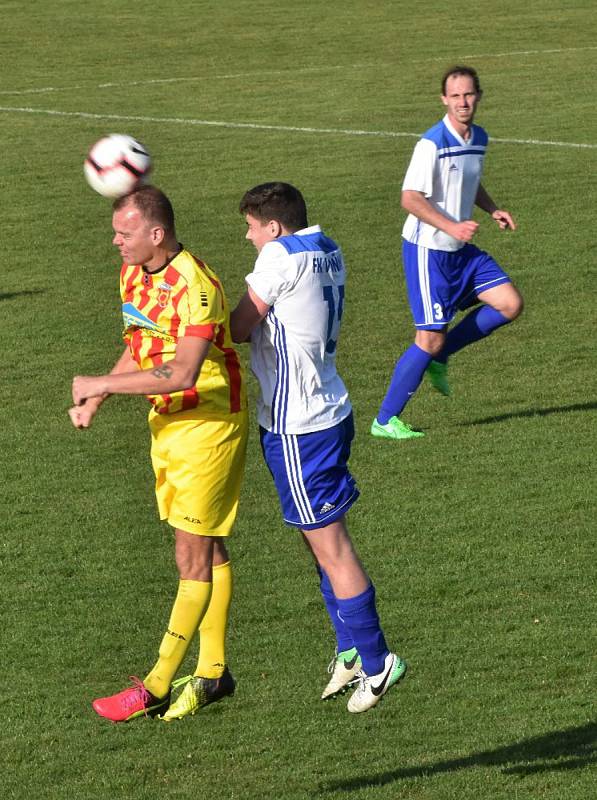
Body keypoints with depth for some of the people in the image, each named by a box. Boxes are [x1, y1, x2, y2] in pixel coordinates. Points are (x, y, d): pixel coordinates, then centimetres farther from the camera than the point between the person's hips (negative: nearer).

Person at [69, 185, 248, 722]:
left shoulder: (195, 286, -25)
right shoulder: (132, 272, 4)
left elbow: (182, 372, -35)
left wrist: (103, 385, -28)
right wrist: (96, 401, 2)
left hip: (210, 423, -9)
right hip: (166, 422, 9)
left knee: (194, 554, -2)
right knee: (206, 548, 14)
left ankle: (158, 686, 0)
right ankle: (212, 672, 21)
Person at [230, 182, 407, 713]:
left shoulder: (280, 256, -18)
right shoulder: (327, 251, 8)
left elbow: (239, 328, -12)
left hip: (297, 428, -9)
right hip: (330, 412, 9)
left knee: (330, 547, -2)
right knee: (327, 542, 17)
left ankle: (376, 662, 3)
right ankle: (351, 649, 23)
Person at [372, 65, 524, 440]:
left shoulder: (480, 139, 6)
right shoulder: (432, 144, -20)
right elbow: (411, 198, -23)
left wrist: (493, 209, 6)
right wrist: (451, 227, -32)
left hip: (461, 251, 8)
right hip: (428, 251, -8)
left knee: (510, 304, 2)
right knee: (431, 337, -8)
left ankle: (438, 357, 16)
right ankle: (385, 420, 4)